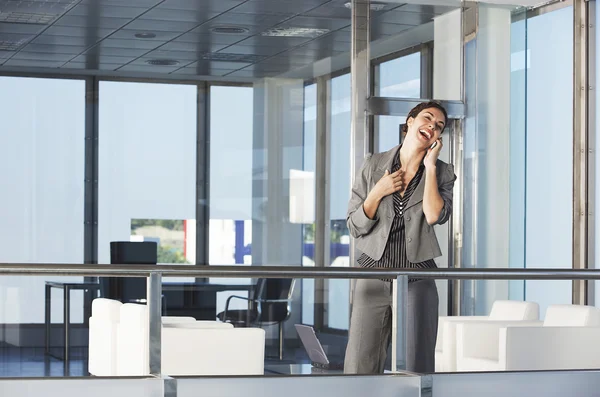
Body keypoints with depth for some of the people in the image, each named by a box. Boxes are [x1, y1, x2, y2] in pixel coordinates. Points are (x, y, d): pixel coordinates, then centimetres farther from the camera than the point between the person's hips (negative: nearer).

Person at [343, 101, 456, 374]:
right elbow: (355, 226, 5)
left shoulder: (442, 173, 4)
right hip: (373, 277, 0)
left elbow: (435, 216, -15)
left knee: (417, 369, 0)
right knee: (360, 368, -2)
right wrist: (378, 192, -9)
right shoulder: (373, 165, 5)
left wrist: (430, 166, -10)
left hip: (417, 281, 0)